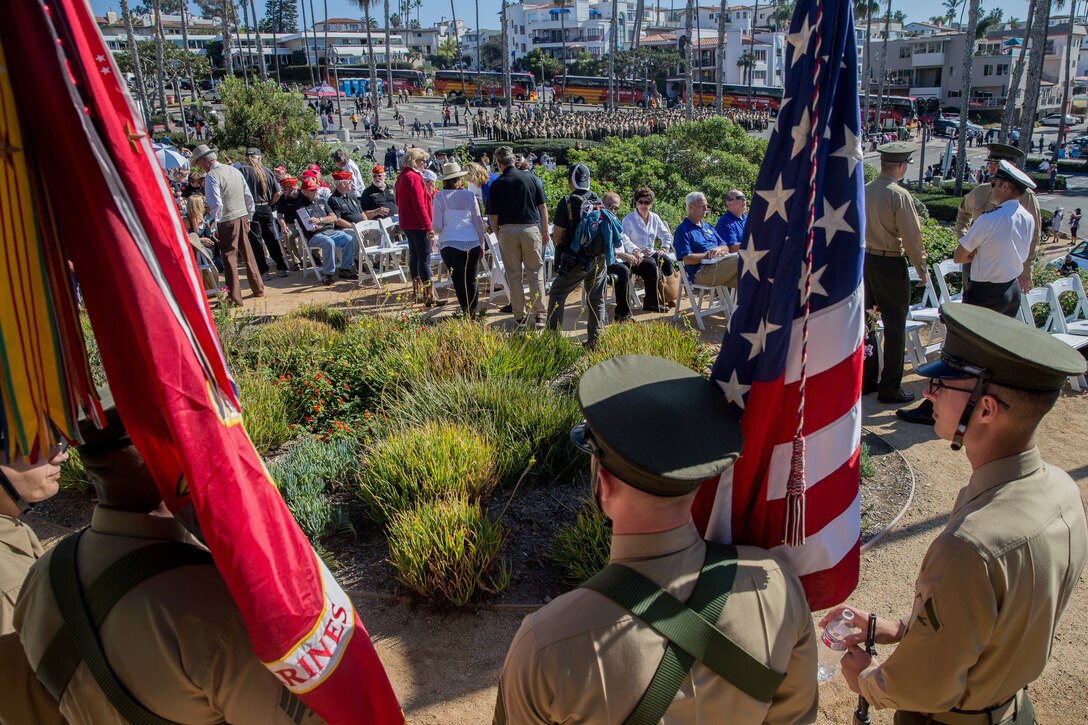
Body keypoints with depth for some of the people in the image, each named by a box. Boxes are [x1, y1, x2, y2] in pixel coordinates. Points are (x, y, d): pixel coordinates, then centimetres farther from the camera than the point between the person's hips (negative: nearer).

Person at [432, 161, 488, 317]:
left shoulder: (440, 197, -2)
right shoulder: (470, 195, 4)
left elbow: (436, 226, -4)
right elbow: (479, 222, 7)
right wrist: (481, 244, 17)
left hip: (450, 244, -2)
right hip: (472, 243, 2)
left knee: (459, 281, 3)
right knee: (471, 280, 10)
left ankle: (466, 314, -1)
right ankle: (473, 314, 13)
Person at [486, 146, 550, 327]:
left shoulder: (495, 185, -1)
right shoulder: (531, 178, 1)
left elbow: (493, 217, 0)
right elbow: (543, 207, 2)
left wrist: (498, 235, 13)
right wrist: (544, 231, 12)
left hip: (507, 231, 0)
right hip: (531, 229, 0)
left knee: (514, 275, 9)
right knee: (535, 273, 7)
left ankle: (519, 316, 12)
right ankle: (539, 315, 6)